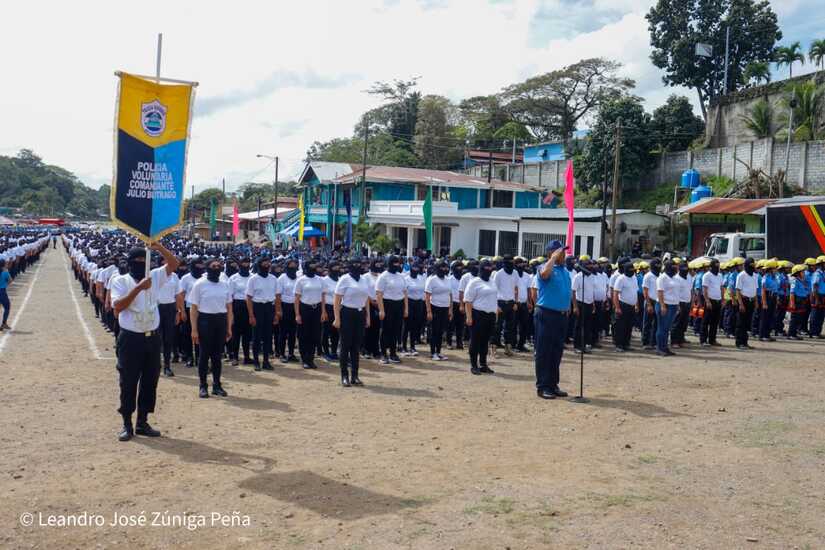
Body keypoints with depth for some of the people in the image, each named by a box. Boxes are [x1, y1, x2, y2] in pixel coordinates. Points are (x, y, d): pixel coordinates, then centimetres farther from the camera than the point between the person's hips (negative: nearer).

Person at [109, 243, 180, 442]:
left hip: (152, 337, 4)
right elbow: (117, 306, -18)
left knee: (150, 381, 9)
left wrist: (159, 247, -9)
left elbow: (174, 264, 5)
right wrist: (138, 288, -25)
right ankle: (127, 424, 14)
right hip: (131, 338, -4)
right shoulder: (120, 281, -5)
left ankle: (142, 422, 21)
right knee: (129, 382, 3)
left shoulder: (154, 277, 7)